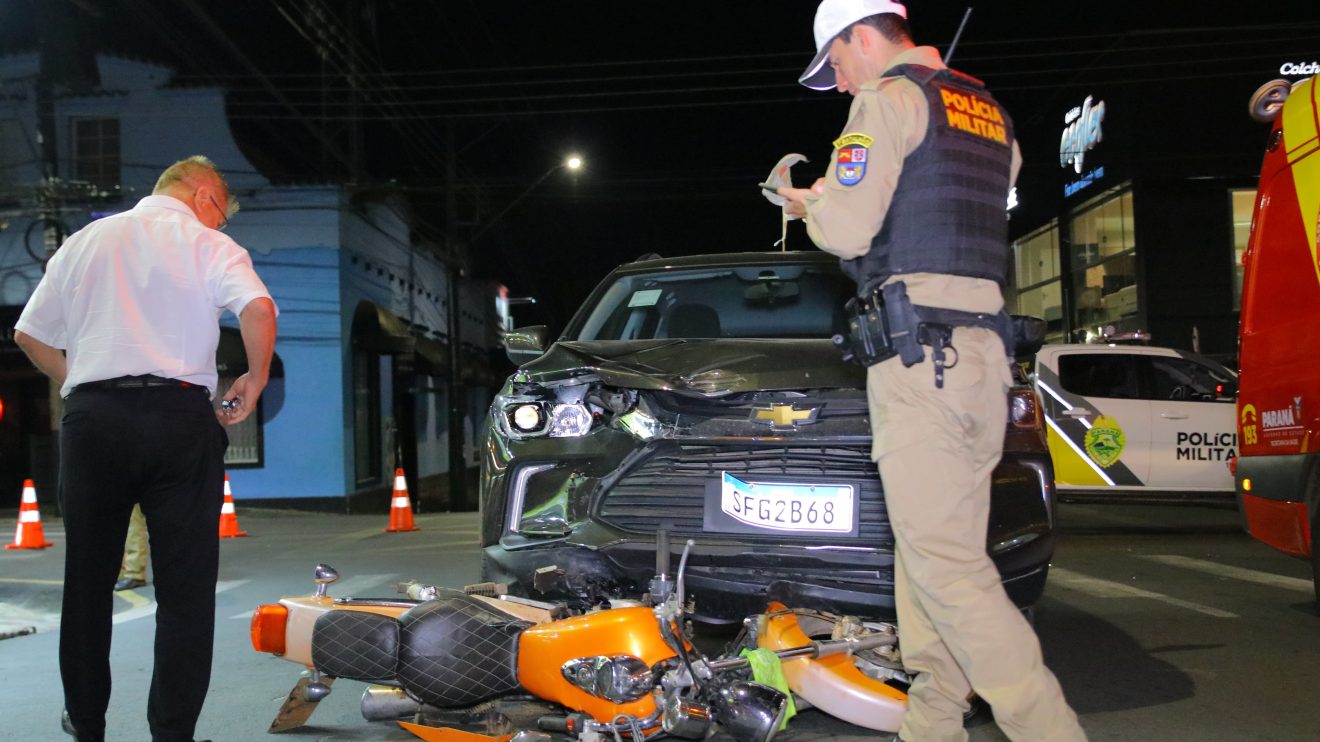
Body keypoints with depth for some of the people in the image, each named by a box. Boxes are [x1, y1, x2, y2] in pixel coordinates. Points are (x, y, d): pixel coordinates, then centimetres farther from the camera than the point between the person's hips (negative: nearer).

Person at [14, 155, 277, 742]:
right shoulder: (209, 245, 3)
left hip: (91, 415, 4)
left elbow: (28, 333, 17)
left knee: (87, 580, 16)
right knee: (186, 588, 3)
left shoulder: (84, 241, 17)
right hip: (179, 415, -4)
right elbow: (258, 309, -16)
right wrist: (255, 380, -3)